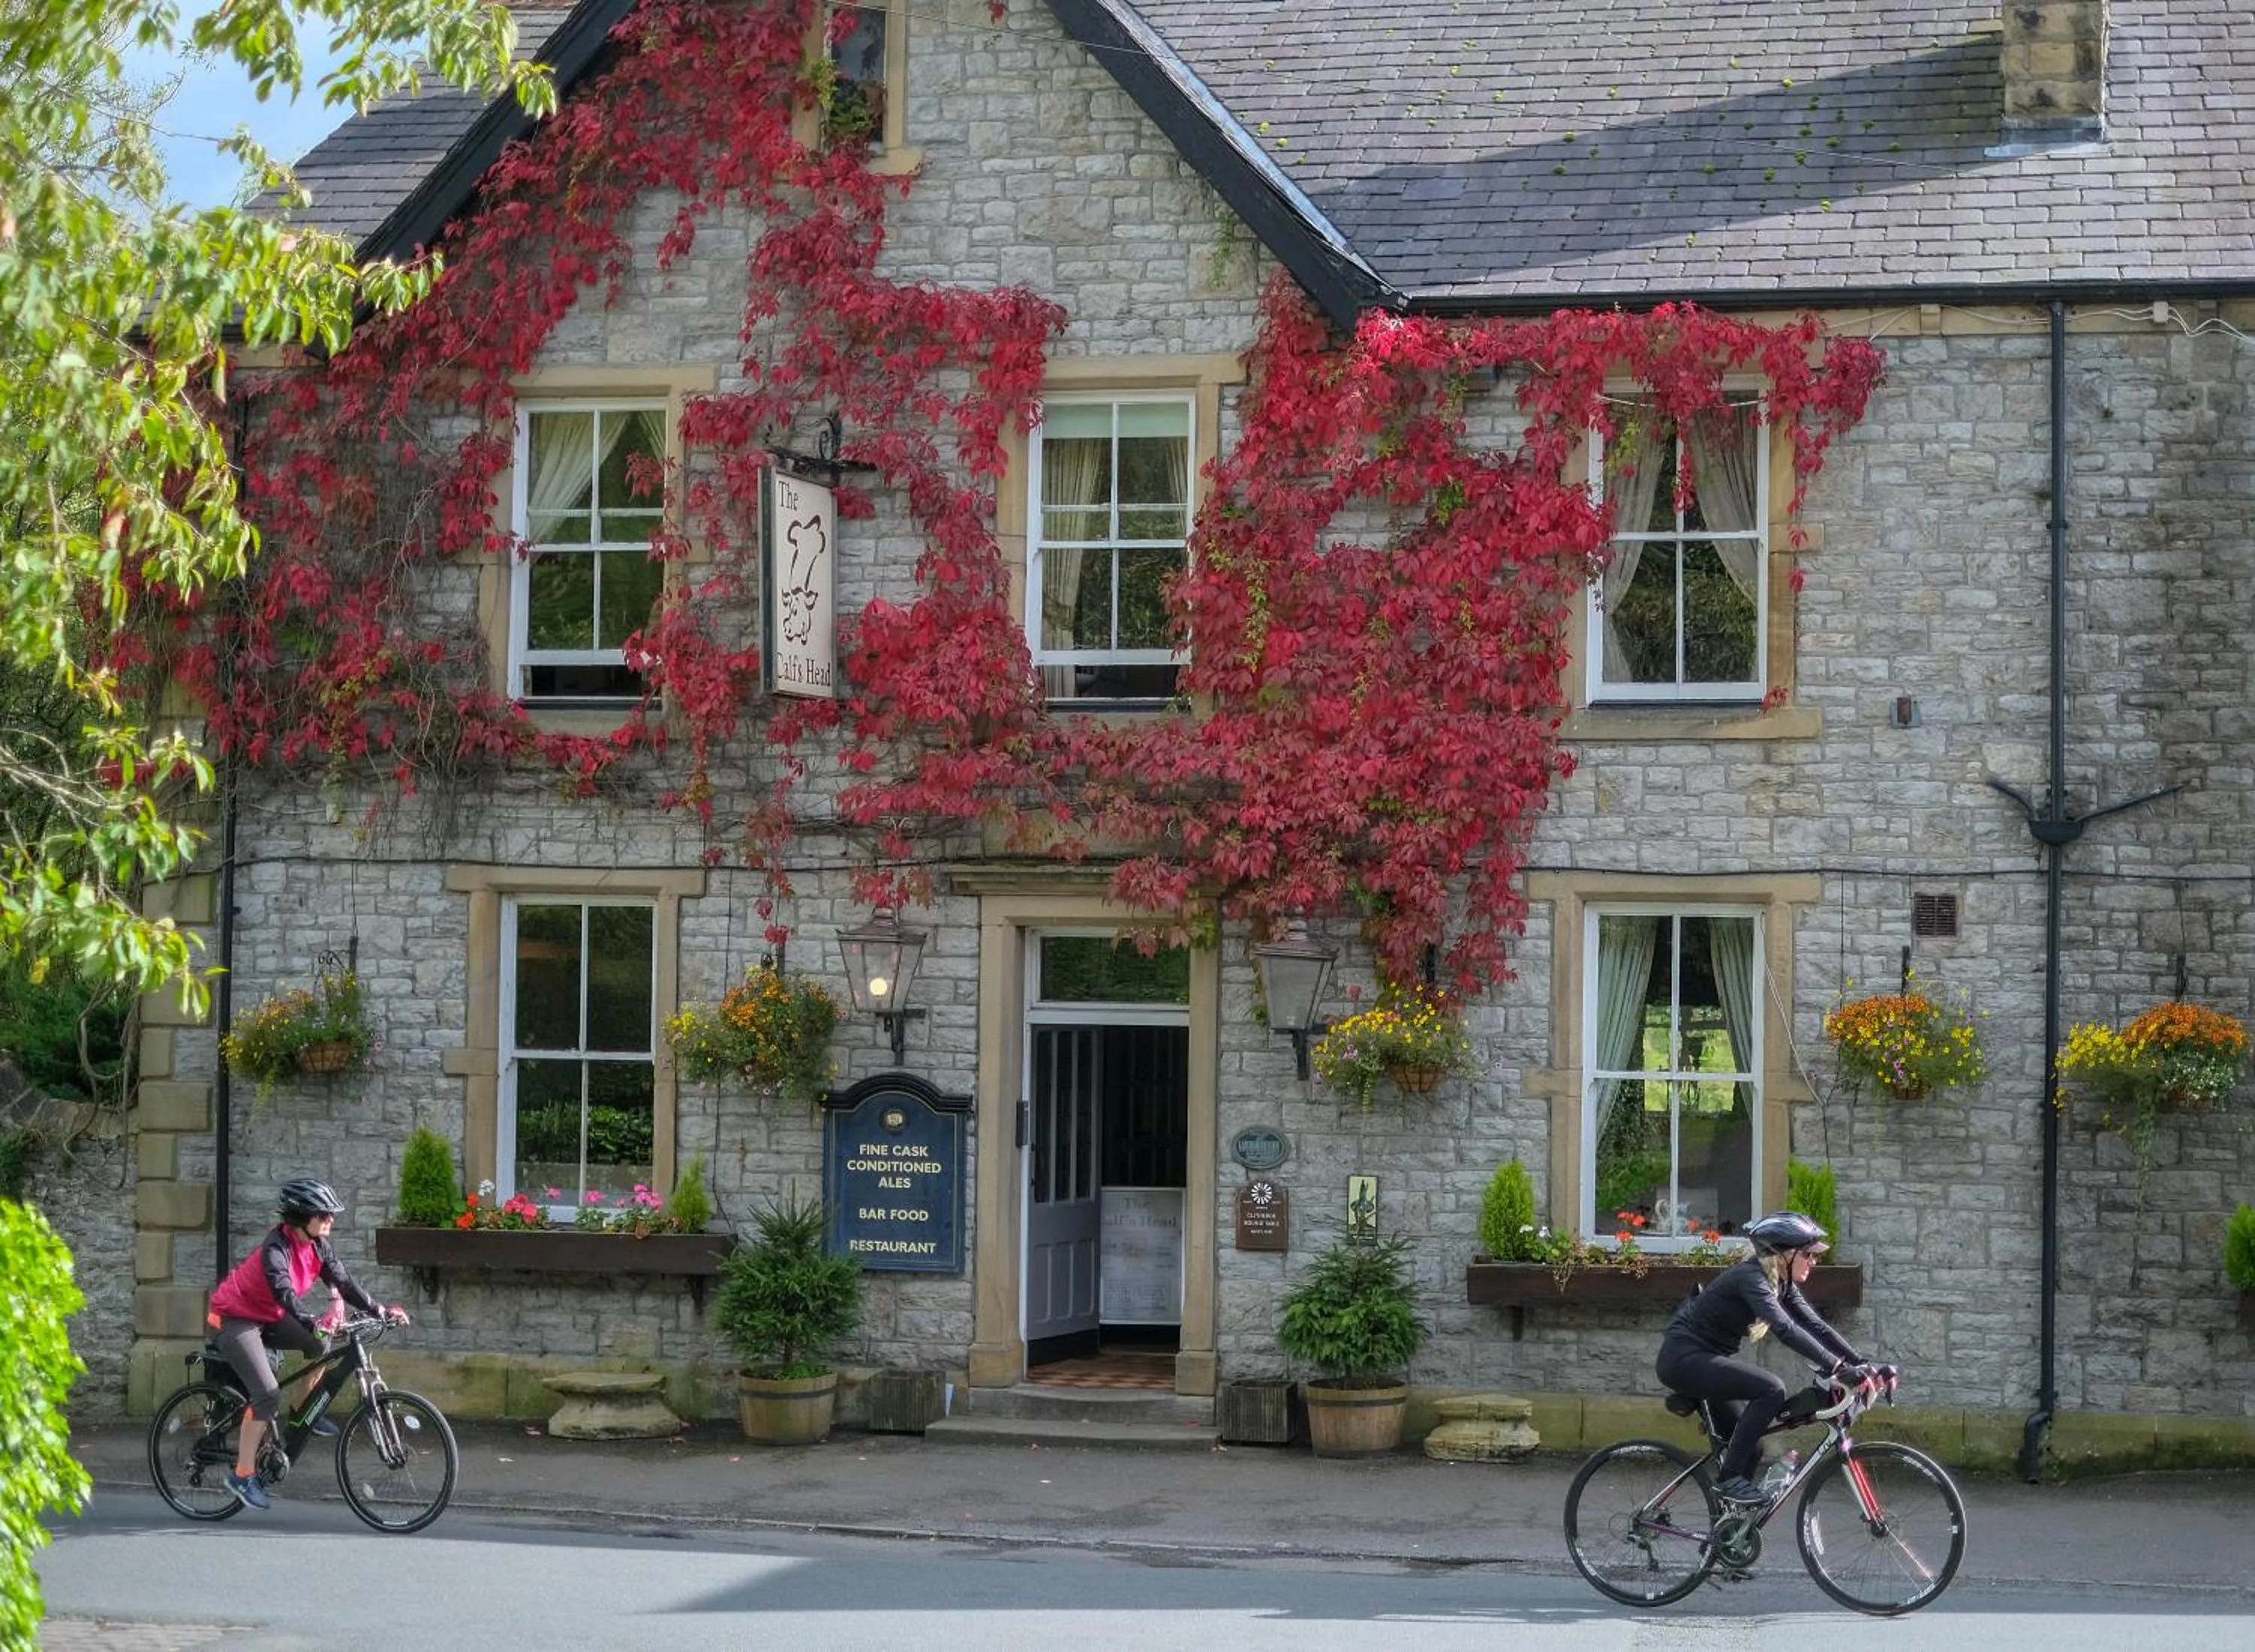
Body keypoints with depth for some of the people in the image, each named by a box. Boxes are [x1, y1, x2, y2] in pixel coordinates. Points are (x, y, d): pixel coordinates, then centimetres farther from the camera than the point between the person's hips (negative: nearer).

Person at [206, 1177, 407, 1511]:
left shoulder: (316, 1246, -4)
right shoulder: (276, 1248, -28)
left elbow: (343, 1282, -2)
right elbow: (285, 1293, -42)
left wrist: (381, 1311, -11)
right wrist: (314, 1323, -56)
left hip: (267, 1317, 8)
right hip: (234, 1320, -8)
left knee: (322, 1345, -10)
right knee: (268, 1395, -20)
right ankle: (243, 1475, -13)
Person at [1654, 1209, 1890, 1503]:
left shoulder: (1782, 1284, 5)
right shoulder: (1750, 1277, -23)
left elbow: (1816, 1326, 3)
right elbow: (1785, 1329, -36)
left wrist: (1863, 1366, -9)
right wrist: (1838, 1368, -41)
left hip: (1704, 1361, 10)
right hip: (1684, 1358, -10)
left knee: (1750, 1448, 9)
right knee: (1771, 1390, -24)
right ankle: (1731, 1478, -16)